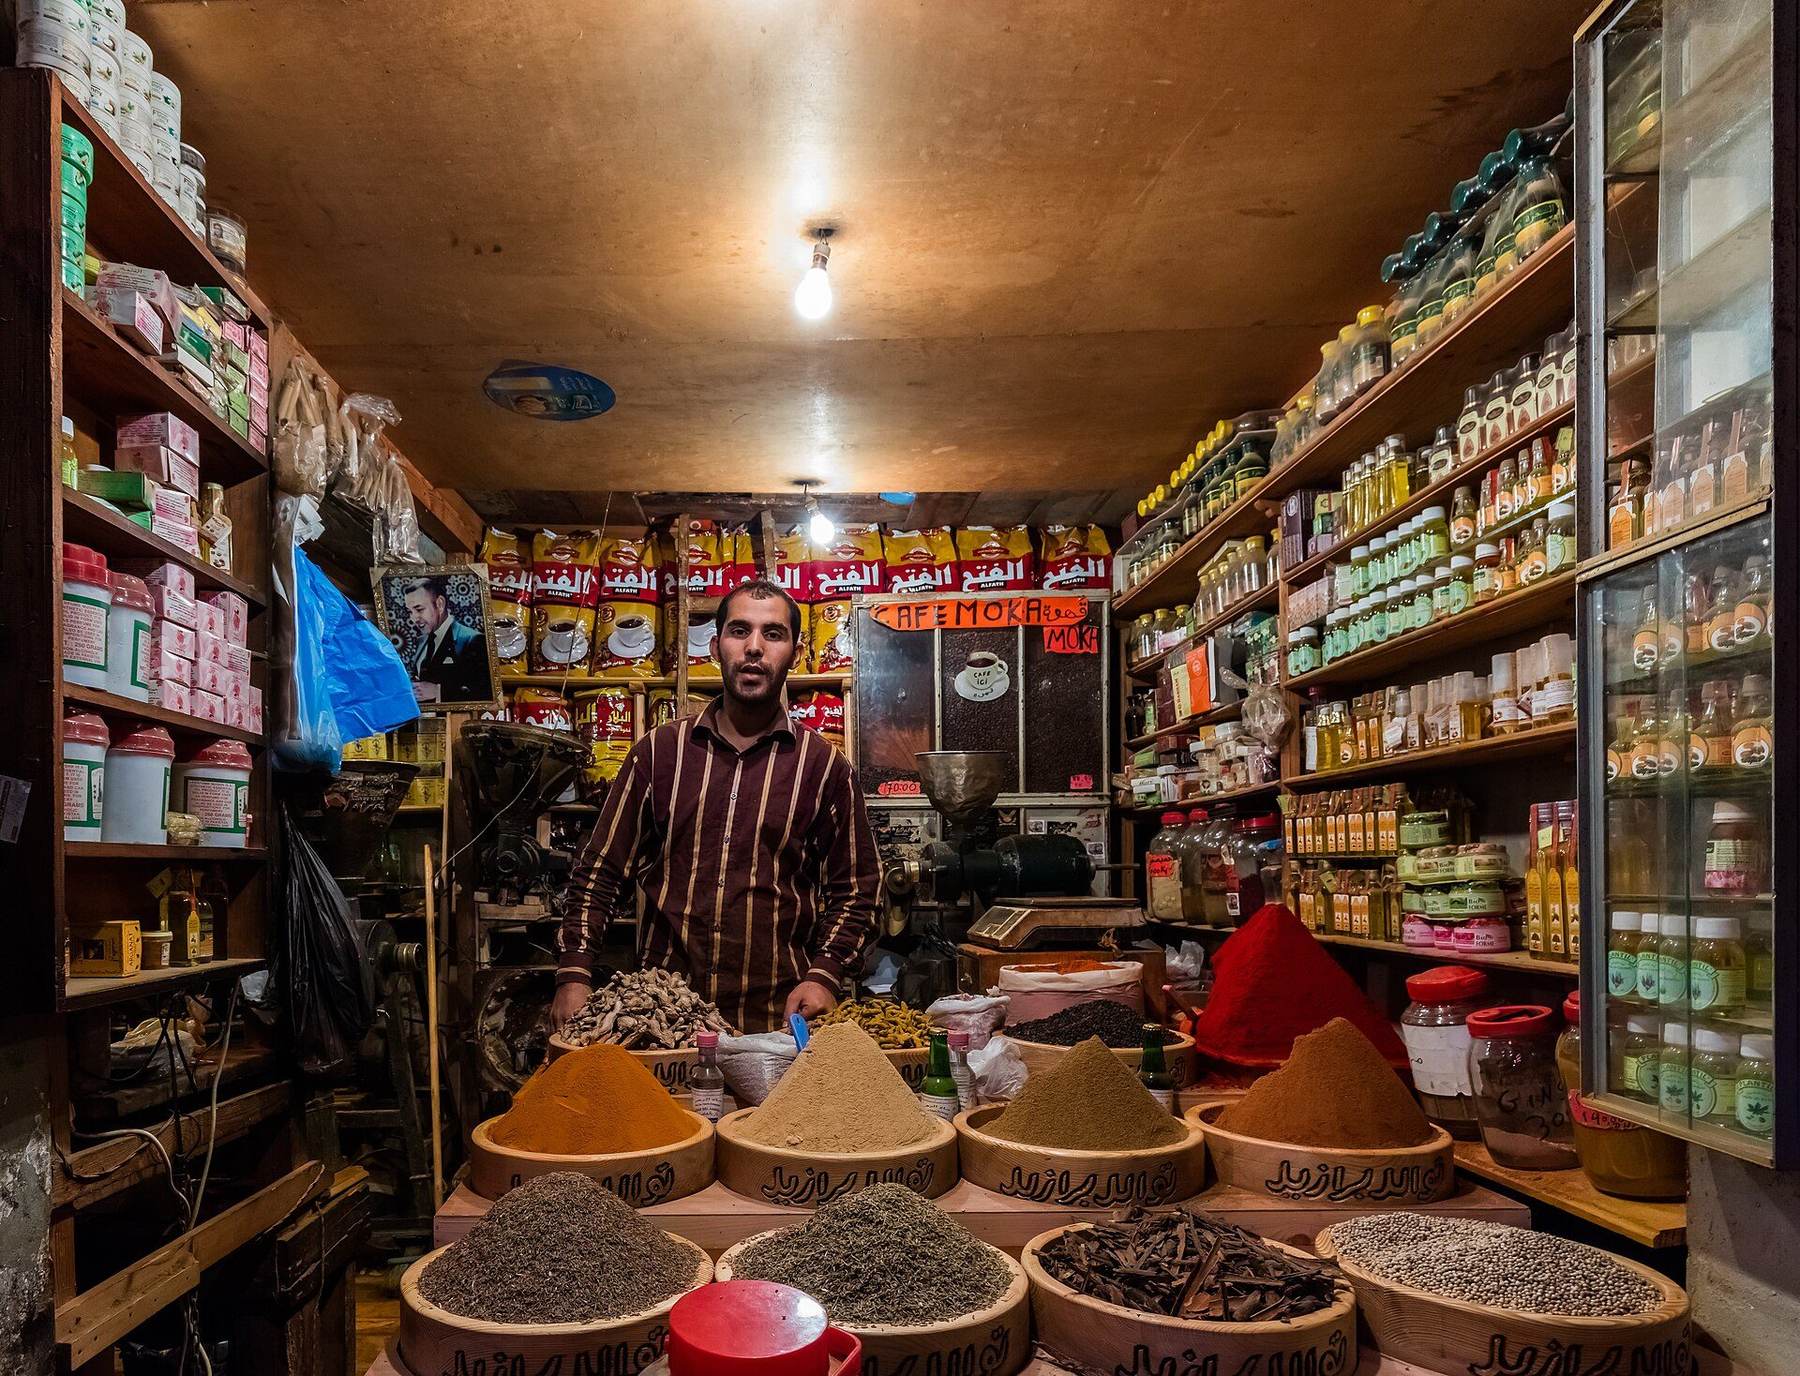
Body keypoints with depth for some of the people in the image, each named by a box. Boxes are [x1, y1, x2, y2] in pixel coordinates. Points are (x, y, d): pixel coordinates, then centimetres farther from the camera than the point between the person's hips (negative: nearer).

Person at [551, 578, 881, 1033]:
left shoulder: (825, 767, 2)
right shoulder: (658, 752, 5)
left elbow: (856, 891, 6)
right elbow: (600, 871, 8)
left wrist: (823, 976, -9)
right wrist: (574, 974, -4)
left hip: (778, 1018, -1)